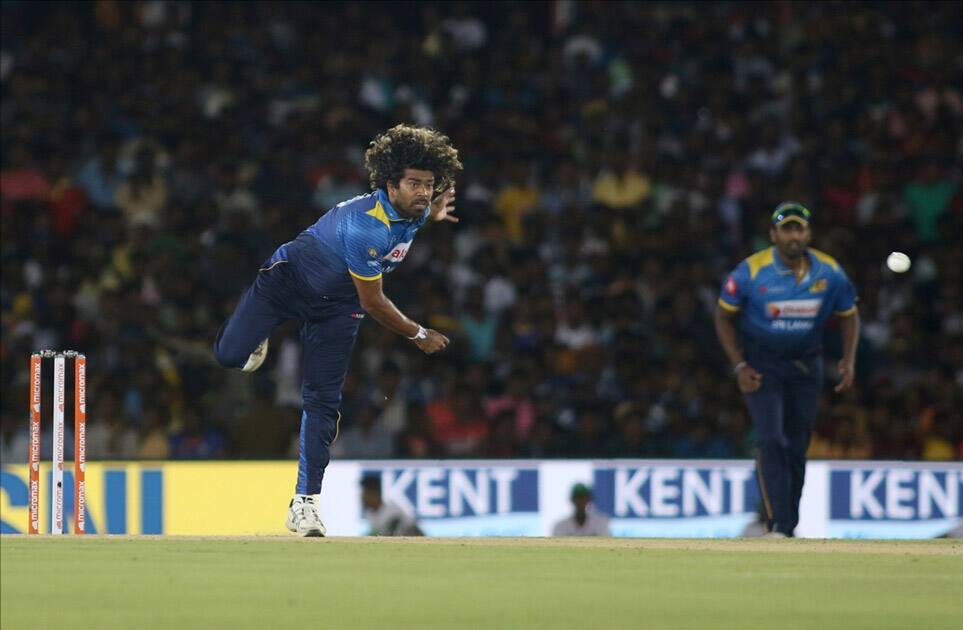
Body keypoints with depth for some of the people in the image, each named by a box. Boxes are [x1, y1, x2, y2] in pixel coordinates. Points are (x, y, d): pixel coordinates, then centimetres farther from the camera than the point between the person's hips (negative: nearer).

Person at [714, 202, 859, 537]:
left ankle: (788, 527, 18)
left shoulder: (829, 273, -9)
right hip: (760, 364, -3)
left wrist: (849, 360, -7)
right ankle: (777, 526, -21)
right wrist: (739, 367, -12)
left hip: (805, 365, 3)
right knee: (771, 440, -18)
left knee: (797, 447, 6)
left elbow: (849, 315, 7)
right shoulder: (751, 271, -18)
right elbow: (724, 316, -5)